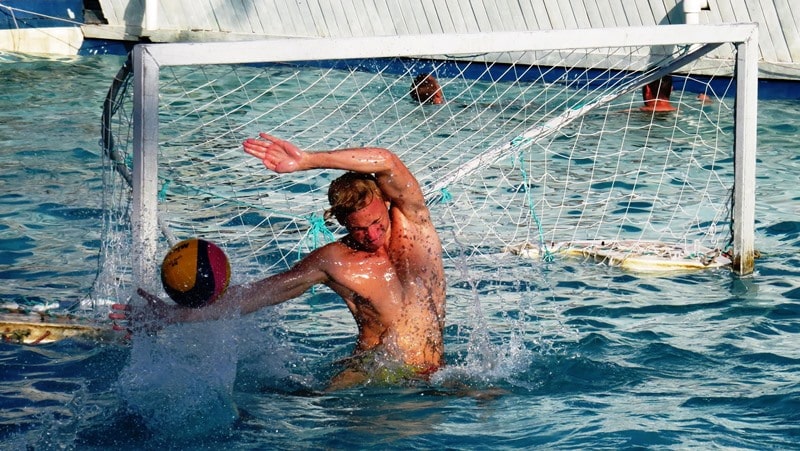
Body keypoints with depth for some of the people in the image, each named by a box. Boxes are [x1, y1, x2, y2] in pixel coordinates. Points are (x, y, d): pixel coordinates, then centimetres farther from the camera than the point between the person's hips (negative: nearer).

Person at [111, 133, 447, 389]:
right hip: (369, 371, -2)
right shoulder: (333, 261, -1)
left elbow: (385, 163, -20)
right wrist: (173, 314, -1)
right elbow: (252, 295, 3)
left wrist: (306, 161, -25)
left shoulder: (413, 223, -1)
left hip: (431, 377, 2)